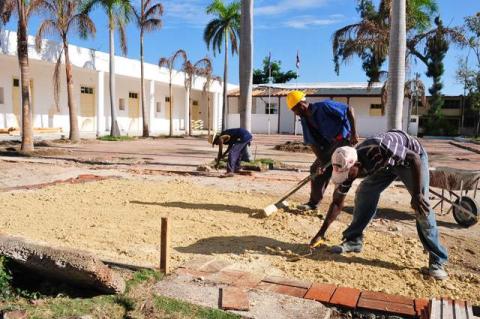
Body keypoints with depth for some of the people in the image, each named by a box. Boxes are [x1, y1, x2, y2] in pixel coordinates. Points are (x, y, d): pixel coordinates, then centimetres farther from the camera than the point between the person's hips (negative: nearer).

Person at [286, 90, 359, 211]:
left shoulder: (323, 106, -21)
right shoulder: (305, 120, 1)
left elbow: (349, 110, -18)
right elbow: (312, 143, -1)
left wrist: (354, 133, -21)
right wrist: (322, 162, -11)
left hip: (344, 140, -8)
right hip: (329, 144, 8)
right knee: (316, 169, 8)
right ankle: (313, 202, 17)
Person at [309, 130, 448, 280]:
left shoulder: (378, 149, -42)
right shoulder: (348, 166, -20)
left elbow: (415, 158, -31)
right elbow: (337, 202, -9)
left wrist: (417, 194, -33)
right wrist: (322, 232, -8)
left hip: (410, 157, -5)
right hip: (385, 163, 5)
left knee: (422, 207, -15)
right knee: (364, 193, -9)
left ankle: (437, 261, -6)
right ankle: (354, 240, 5)